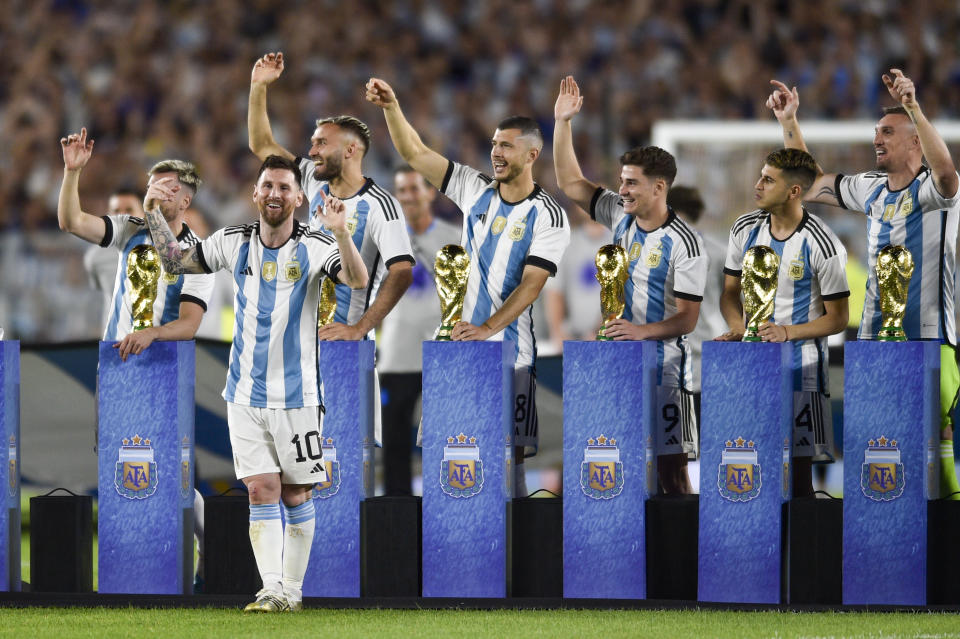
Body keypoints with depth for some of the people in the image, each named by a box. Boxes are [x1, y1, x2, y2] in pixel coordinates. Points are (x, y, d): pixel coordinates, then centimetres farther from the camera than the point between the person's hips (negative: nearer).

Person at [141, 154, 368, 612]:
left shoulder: (315, 247, -8)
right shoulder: (235, 243, 3)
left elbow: (358, 281, -25)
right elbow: (175, 261, 15)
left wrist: (340, 232, -40)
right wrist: (154, 213, 3)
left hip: (297, 395, -2)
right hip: (245, 395, 2)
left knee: (295, 494, 4)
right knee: (261, 491, -5)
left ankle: (292, 589, 15)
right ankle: (272, 591, -10)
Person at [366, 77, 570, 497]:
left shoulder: (548, 217, -4)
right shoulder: (476, 190, 9)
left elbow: (531, 283, -13)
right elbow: (415, 154, 9)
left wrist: (488, 327, -24)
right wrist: (391, 107, -5)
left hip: (509, 349, -4)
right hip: (458, 343, 4)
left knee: (509, 453, -5)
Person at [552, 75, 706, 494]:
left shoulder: (684, 243, -12)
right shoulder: (620, 216, 6)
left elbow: (687, 318, -13)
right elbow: (569, 182, 11)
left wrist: (642, 330, -29)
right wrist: (563, 121, 3)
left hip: (662, 365, -6)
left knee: (671, 466, -5)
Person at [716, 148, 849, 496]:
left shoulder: (823, 246, -12)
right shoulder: (746, 229, 3)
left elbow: (837, 318, -6)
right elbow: (730, 292, 14)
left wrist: (787, 332, -20)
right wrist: (739, 327, -8)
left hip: (800, 361, -4)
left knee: (797, 466, -6)